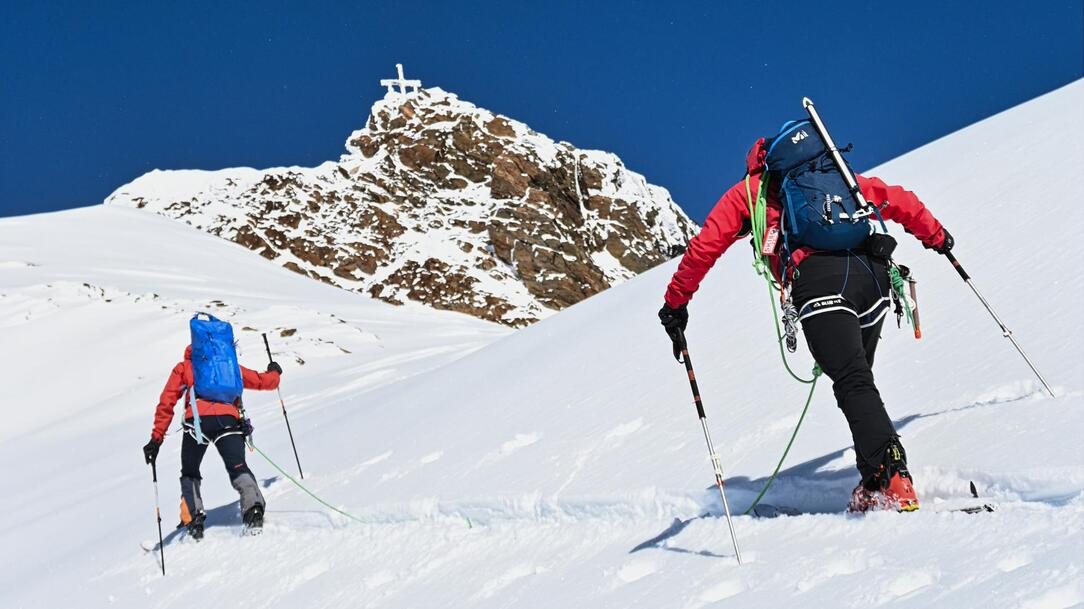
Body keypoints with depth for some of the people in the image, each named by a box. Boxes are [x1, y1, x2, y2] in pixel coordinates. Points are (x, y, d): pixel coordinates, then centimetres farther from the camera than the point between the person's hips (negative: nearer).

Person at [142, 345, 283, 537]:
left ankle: (193, 520, -1)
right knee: (238, 468, -1)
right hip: (228, 419, 1)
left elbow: (166, 403, 19)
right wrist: (274, 372, 55)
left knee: (189, 474, 16)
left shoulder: (183, 367, 30)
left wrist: (157, 437, 18)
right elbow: (264, 382, 33)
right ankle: (253, 508, -26)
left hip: (197, 419, -1)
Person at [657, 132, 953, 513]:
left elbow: (705, 246, 18)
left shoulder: (748, 190, 23)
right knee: (858, 379, 15)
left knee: (853, 384, -11)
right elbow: (896, 199, 32)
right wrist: (935, 235, 45)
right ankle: (876, 485, 10)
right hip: (873, 271, 5)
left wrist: (676, 302, 25)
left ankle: (893, 478, -27)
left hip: (819, 280, -5)